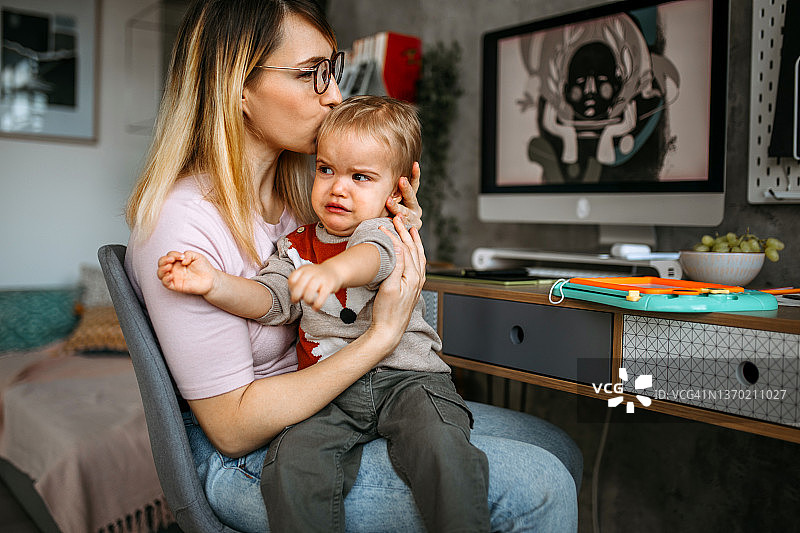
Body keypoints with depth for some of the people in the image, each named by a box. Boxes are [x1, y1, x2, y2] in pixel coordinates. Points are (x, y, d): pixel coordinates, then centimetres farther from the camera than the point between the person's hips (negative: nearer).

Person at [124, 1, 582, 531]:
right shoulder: (182, 223, -23)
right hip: (246, 461, -8)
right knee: (539, 489, -18)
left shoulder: (295, 188, 3)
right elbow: (233, 427, -23)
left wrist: (399, 240, -6)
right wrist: (381, 335, -25)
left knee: (558, 450, 4)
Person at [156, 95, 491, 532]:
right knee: (296, 459, -23)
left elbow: (372, 255, -27)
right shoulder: (296, 245, 12)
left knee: (442, 450, -29)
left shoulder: (388, 231, -3)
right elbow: (268, 301, 3)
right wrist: (214, 284, -16)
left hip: (404, 372, -3)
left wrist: (333, 270, -50)